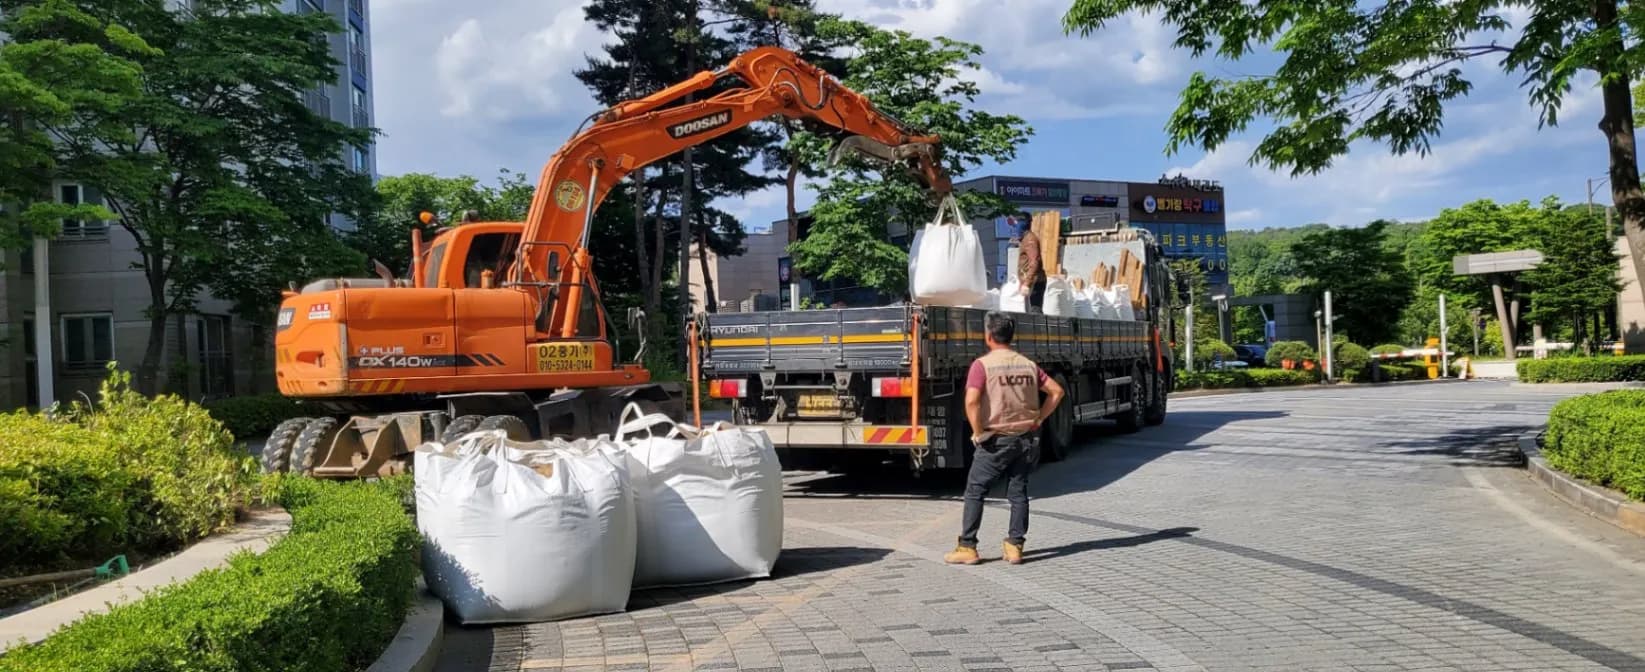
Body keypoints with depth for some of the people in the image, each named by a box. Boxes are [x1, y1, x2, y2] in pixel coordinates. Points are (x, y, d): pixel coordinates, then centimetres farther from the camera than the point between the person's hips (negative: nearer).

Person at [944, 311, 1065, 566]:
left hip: (996, 440, -5)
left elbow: (972, 401, -23)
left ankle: (967, 548, 7)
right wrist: (1038, 419, 7)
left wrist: (977, 432, -11)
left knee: (975, 492, 6)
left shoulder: (982, 364, -11)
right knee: (1018, 492, 13)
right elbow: (1056, 391, 6)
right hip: (1026, 439, 5)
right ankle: (1015, 547, 12)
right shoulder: (1028, 364, 5)